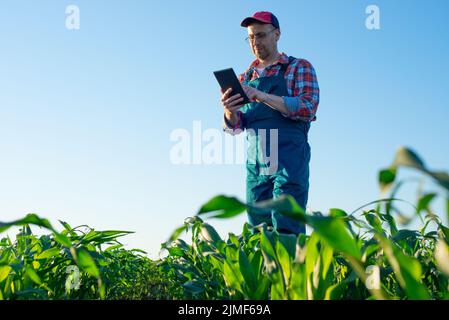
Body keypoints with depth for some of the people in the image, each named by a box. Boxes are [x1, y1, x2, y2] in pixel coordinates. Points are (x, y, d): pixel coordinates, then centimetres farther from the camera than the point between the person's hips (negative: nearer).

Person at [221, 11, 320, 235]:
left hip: (288, 160, -5)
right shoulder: (244, 78, 19)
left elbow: (308, 108, -8)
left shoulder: (299, 68, 7)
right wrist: (229, 111, -10)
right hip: (255, 164, 5)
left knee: (286, 232, -14)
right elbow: (234, 127, 14)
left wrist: (263, 96, -19)